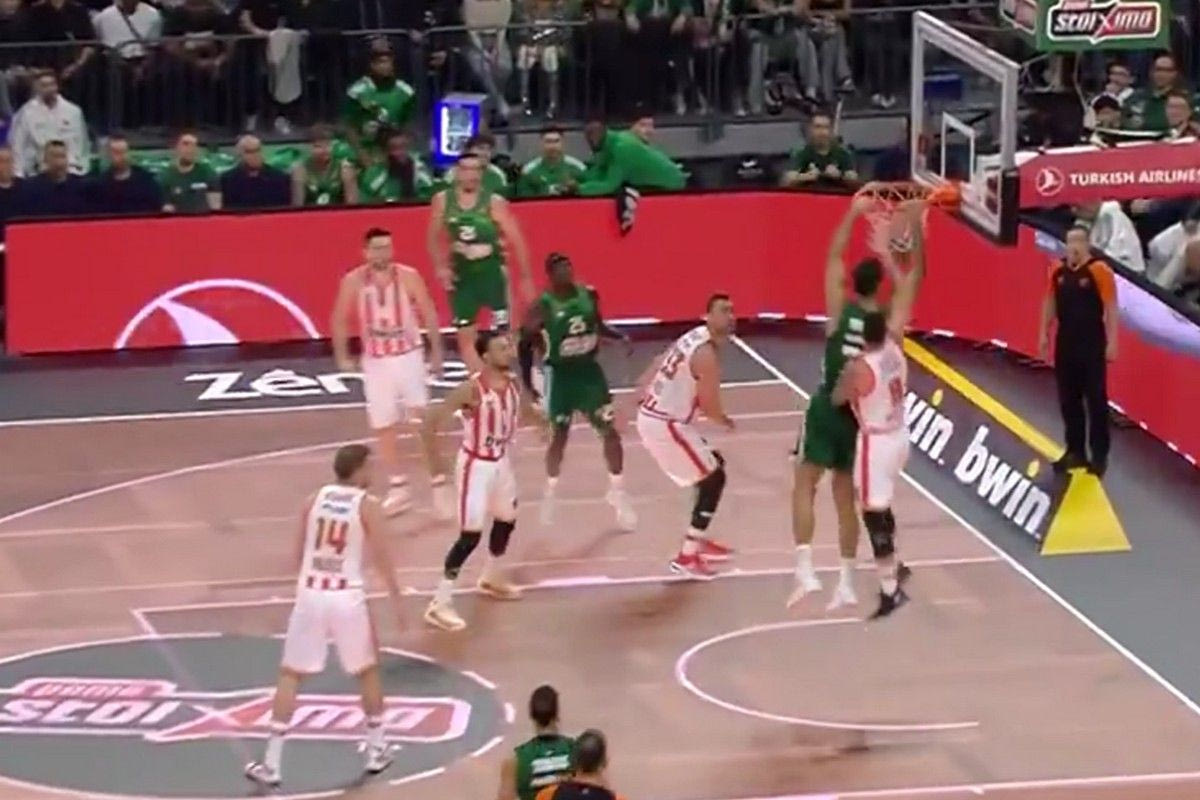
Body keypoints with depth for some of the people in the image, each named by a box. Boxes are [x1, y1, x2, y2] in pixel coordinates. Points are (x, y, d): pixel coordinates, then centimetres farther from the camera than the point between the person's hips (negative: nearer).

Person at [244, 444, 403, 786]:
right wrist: (398, 600, 5)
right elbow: (382, 560, -5)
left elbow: (299, 554, 12)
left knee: (290, 676, 7)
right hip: (347, 596, -3)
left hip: (310, 594, 3)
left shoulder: (314, 499, 7)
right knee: (367, 672, 19)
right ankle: (377, 750, 28)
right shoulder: (368, 506, -4)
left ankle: (271, 764, 3)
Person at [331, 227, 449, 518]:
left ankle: (438, 486, 0)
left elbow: (429, 314, -2)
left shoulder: (408, 277, -11)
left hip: (408, 356, -2)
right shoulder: (353, 281, -8)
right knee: (383, 427, 8)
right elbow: (339, 320, 5)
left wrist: (436, 352, -1)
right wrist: (342, 356, 1)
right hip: (375, 361, 2)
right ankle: (398, 489, 20)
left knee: (423, 425, -8)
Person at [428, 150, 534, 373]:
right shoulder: (442, 201, -3)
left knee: (503, 333, 0)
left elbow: (516, 240, -8)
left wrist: (525, 277, -8)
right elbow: (434, 237, 11)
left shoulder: (494, 203, -13)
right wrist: (440, 266, -2)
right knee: (464, 336, 4)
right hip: (462, 273, 3)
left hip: (491, 271, -3)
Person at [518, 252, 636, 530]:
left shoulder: (589, 295, -3)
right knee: (559, 436, 5)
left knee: (611, 431, 1)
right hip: (560, 375, -4)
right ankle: (550, 494, 28)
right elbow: (525, 344, -9)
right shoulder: (543, 307, -16)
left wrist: (621, 337, -5)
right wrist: (528, 383, -10)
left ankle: (617, 493, 15)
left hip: (589, 371, 4)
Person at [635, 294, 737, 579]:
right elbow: (710, 407, -17)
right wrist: (725, 421, 4)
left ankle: (699, 541, 30)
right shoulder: (707, 354, -21)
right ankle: (687, 556, -1)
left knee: (713, 464, 23)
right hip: (665, 425, -10)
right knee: (713, 478, -3)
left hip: (655, 417, 10)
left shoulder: (694, 337, 10)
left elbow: (659, 364, 18)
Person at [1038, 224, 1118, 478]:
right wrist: (1044, 334, 12)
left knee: (1095, 399, -2)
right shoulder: (1058, 270, 5)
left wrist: (1112, 342, -15)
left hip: (1092, 343, -6)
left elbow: (1110, 308, -12)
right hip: (1065, 342, 6)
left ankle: (1099, 455, 3)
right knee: (1068, 399, 11)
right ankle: (1075, 451, 21)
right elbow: (1050, 303, 14)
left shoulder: (1099, 271, -12)